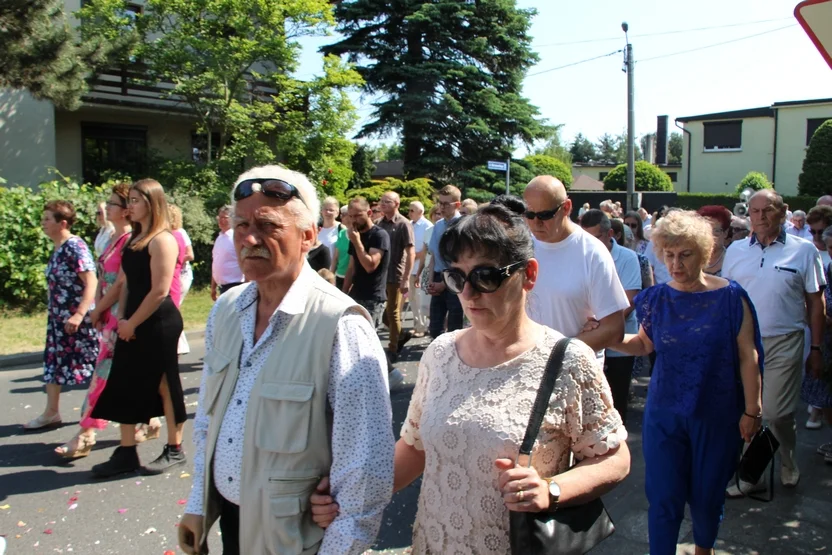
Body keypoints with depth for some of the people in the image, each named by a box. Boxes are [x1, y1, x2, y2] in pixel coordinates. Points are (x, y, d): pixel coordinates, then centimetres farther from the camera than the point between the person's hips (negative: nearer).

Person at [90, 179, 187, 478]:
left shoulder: (162, 240, -14)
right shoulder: (134, 239, 13)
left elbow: (159, 291, -18)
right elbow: (127, 282, 15)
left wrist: (132, 323, -13)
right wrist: (121, 318, 5)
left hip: (159, 324, -9)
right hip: (133, 325, 9)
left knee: (164, 385, 3)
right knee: (126, 385, 10)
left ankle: (175, 450, 17)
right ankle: (126, 453, 20)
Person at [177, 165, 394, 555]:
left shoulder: (341, 325, -24)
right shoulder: (225, 310, -1)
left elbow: (365, 467, -22)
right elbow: (208, 418, 10)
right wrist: (198, 503, 12)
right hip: (228, 518, 6)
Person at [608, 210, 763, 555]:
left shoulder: (730, 297, -9)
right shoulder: (656, 299, -2)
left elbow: (748, 357, -5)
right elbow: (644, 344, 11)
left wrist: (752, 410, -4)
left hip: (716, 416, -1)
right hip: (664, 415, 1)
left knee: (707, 494, 15)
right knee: (663, 497, 2)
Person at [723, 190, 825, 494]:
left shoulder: (803, 250, -1)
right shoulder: (735, 251, 6)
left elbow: (815, 301, 2)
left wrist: (816, 348, 0)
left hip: (783, 344, -3)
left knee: (776, 412, 0)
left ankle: (787, 460, 30)